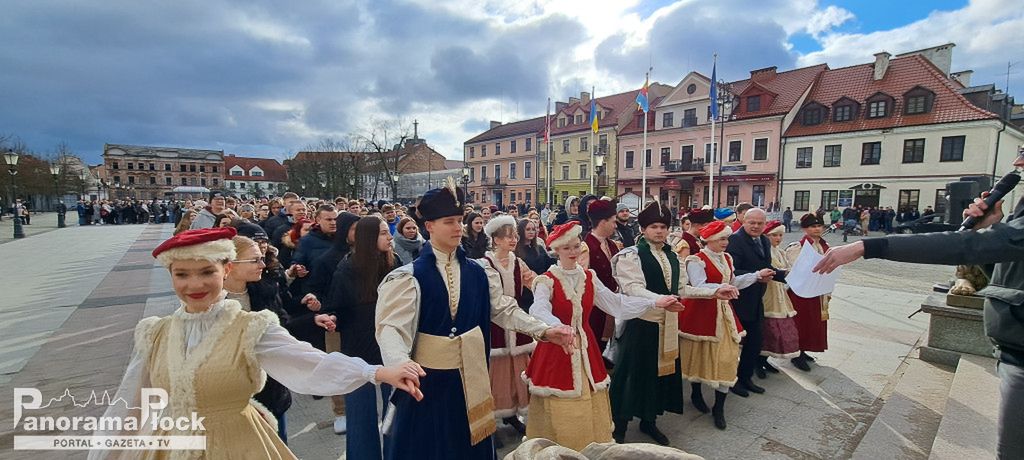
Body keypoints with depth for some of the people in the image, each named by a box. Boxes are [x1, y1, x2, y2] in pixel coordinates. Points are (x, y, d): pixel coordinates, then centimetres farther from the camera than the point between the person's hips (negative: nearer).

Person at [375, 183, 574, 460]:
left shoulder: (479, 273, 2)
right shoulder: (408, 277, -11)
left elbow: (504, 310, 2)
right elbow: (392, 327, -20)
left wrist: (543, 330, -10)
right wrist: (402, 363, -40)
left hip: (469, 379, 4)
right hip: (426, 379, -3)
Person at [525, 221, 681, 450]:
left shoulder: (589, 277, 4)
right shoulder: (547, 280, -12)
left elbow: (617, 302, 2)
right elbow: (539, 310, -30)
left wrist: (654, 302, -5)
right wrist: (559, 328, -50)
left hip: (585, 347, 4)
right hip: (556, 347, -4)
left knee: (590, 407, 13)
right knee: (561, 410, 5)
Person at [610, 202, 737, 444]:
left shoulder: (671, 256, 12)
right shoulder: (631, 255, -12)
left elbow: (681, 288, 14)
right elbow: (634, 289, -23)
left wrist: (714, 292, 7)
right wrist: (661, 299, -38)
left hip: (666, 324, 7)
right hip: (639, 324, -7)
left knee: (660, 371, 16)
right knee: (631, 374, 3)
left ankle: (649, 420, 35)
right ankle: (619, 426, 20)